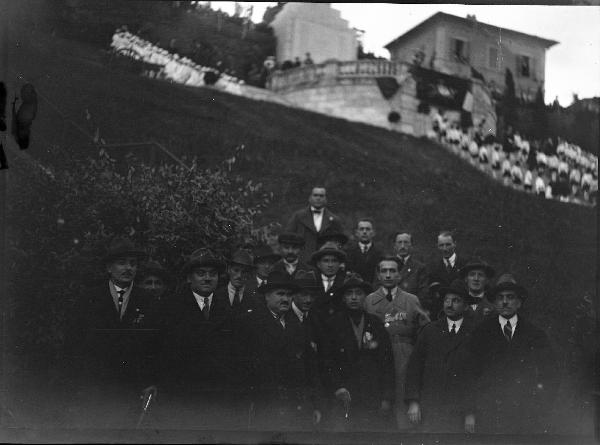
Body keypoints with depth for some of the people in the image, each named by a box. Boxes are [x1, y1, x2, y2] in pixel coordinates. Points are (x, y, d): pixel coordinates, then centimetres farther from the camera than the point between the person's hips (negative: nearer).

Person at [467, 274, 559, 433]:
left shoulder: (536, 335, 9)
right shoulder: (481, 333, 8)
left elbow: (550, 377, 9)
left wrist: (542, 413, 1)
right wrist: (470, 412, -1)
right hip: (489, 416, 0)